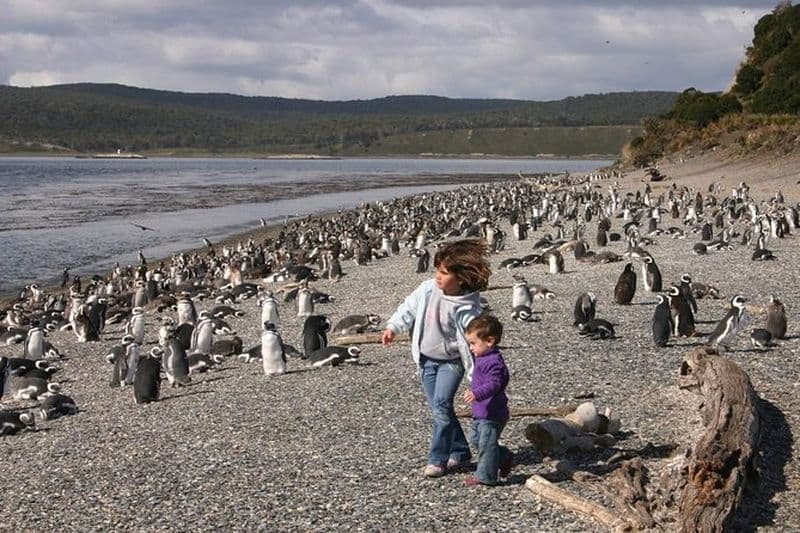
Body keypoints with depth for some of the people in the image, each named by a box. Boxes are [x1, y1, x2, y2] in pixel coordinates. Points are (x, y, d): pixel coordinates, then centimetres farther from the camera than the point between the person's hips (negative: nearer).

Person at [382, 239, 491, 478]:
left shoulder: (467, 309, -22)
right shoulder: (427, 289, -9)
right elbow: (409, 308, 9)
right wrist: (393, 327, 4)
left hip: (451, 361, -5)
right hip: (426, 360, 5)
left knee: (442, 406, -18)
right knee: (438, 409, 9)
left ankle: (438, 459, -6)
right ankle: (460, 453, 23)